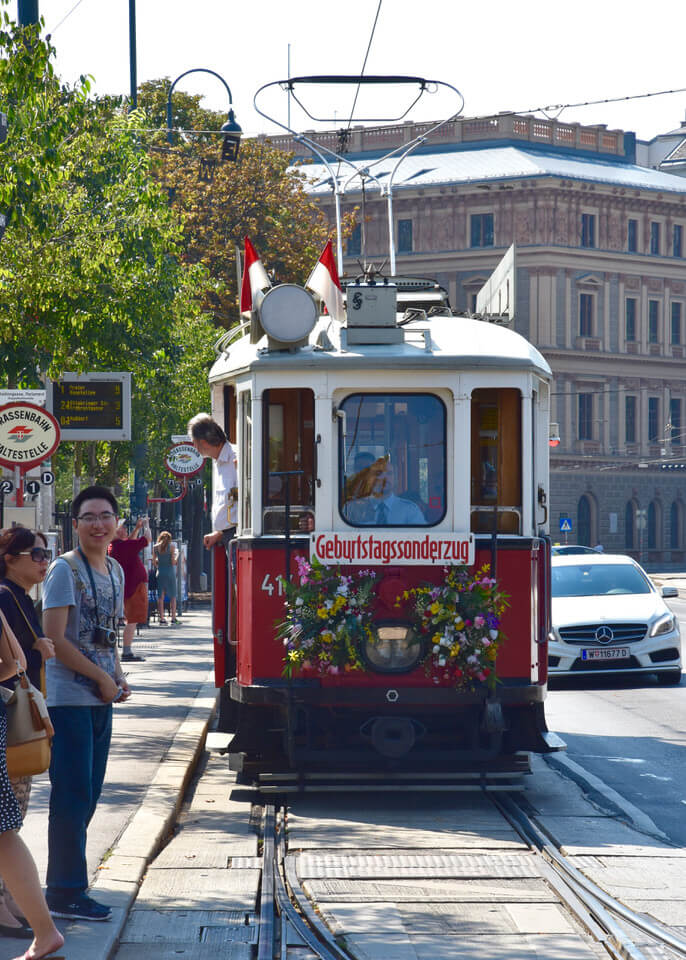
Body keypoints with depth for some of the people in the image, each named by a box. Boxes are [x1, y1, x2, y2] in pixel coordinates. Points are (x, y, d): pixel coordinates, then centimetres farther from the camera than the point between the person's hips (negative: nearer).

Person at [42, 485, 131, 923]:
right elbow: (55, 638, -15)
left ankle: (65, 883, 19)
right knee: (73, 795, -5)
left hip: (101, 698, 8)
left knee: (89, 794, 11)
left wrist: (119, 677, 5)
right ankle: (67, 894, 1)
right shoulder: (65, 570, -11)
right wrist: (103, 678, -12)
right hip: (70, 697, -8)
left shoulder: (115, 571, 13)